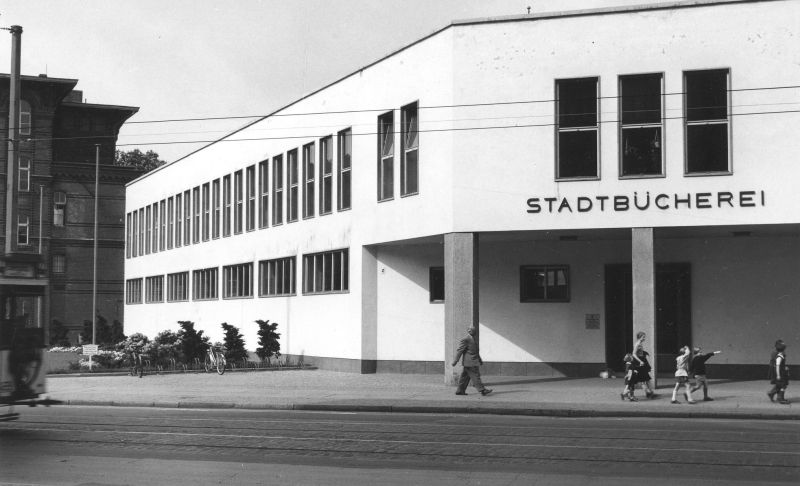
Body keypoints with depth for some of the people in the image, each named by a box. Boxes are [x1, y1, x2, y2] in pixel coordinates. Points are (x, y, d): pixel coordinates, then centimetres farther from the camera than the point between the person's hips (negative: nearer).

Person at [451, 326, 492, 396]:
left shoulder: (473, 338, 18)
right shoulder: (465, 339, -13)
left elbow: (475, 351, 26)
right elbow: (459, 350, -15)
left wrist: (480, 360, 25)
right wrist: (455, 361, -18)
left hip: (473, 361, 10)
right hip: (469, 362, -10)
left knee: (465, 377, 11)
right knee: (475, 376, -8)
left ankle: (460, 391, 16)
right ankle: (482, 390, -8)